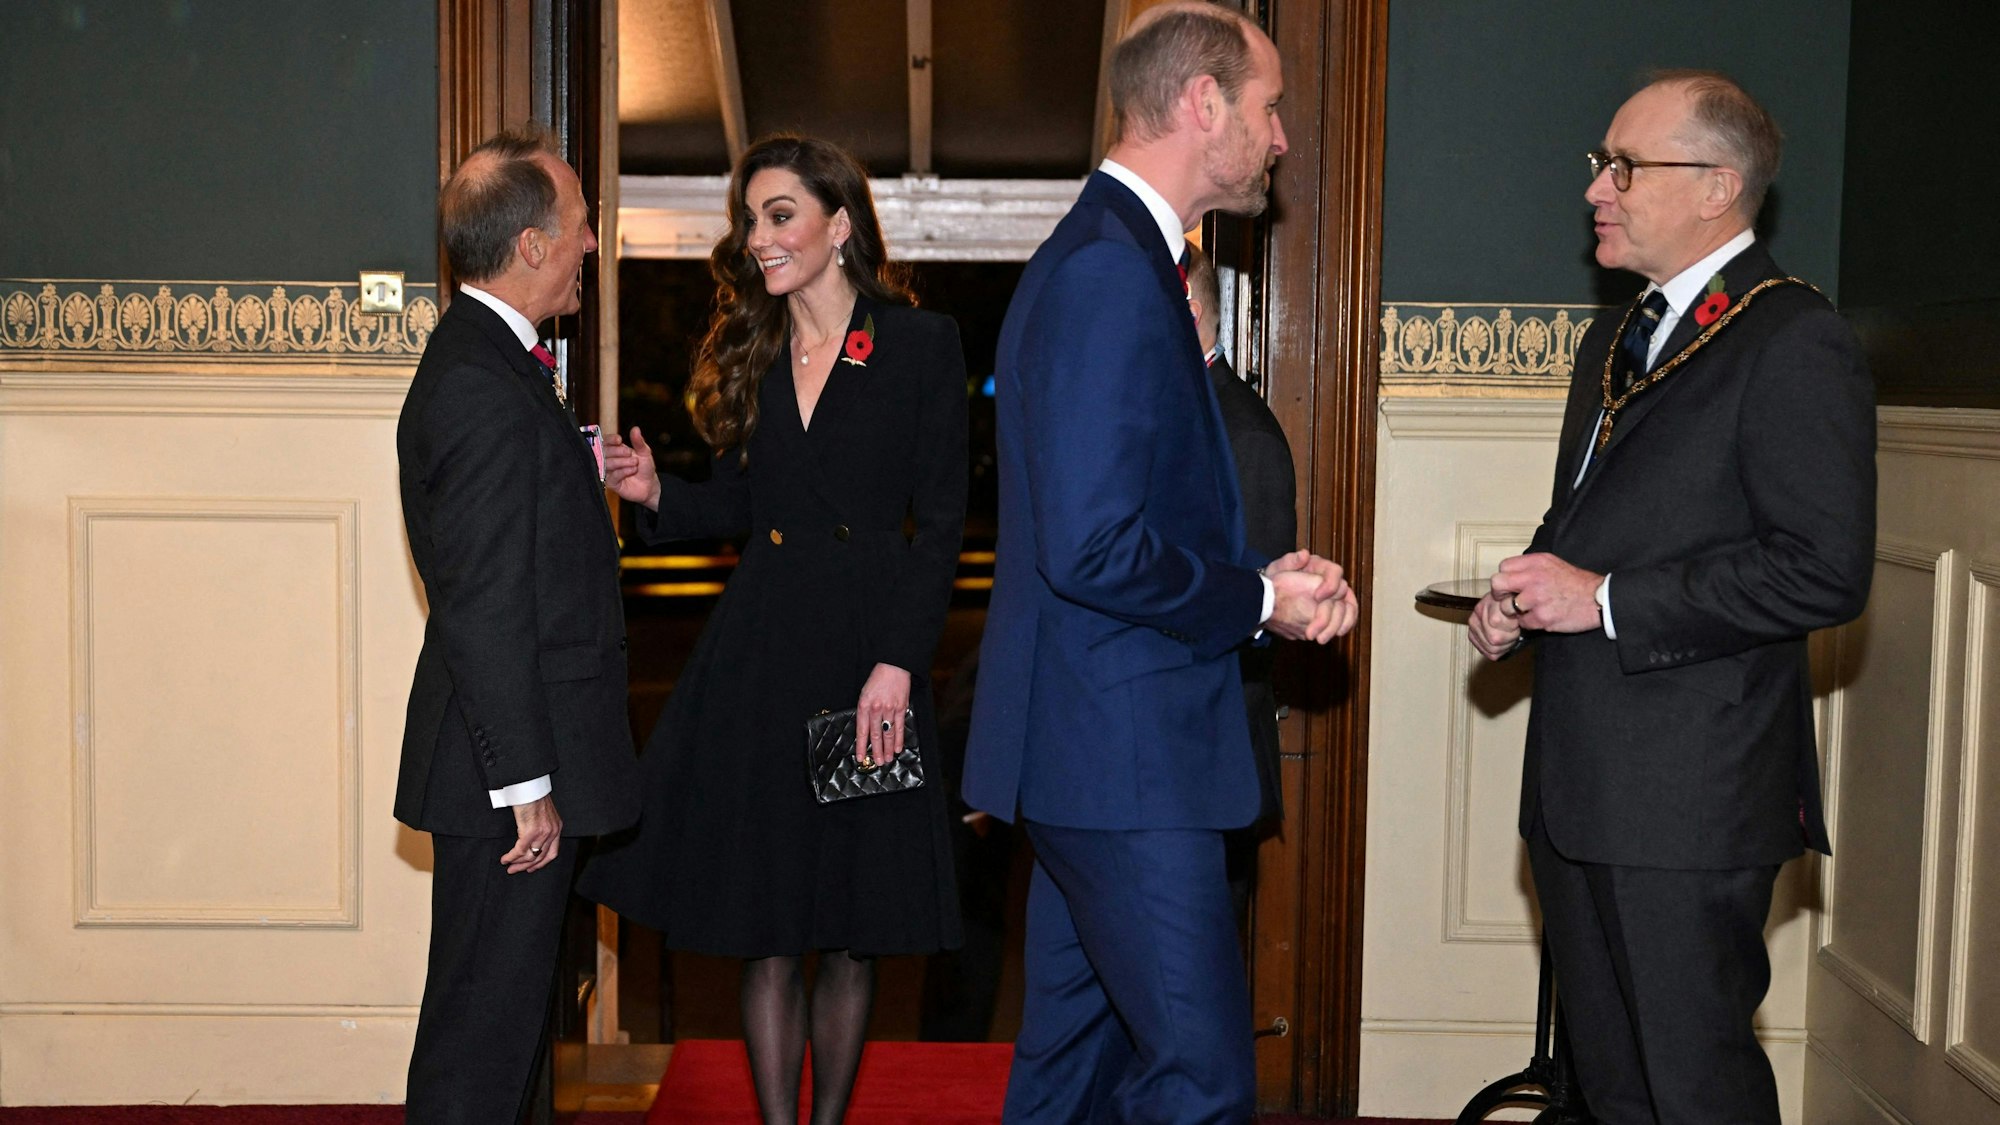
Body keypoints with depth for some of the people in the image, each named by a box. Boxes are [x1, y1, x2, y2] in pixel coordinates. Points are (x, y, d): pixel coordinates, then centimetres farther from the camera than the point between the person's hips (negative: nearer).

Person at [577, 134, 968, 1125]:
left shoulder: (921, 345, -2)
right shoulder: (750, 353, 11)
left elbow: (941, 524, -5)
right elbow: (738, 503, 15)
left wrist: (897, 663, -14)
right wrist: (655, 493, -5)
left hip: (867, 648, -3)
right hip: (757, 654, 3)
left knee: (849, 931, 7)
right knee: (765, 933, 5)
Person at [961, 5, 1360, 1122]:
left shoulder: (1111, 257, 15)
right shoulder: (1112, 273, -18)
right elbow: (1093, 549, -25)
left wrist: (1263, 575, 4)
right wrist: (1258, 598, -11)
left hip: (1093, 743, 11)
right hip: (1125, 749, -11)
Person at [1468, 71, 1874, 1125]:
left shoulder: (1794, 343, -12)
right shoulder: (1615, 340, 17)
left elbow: (1826, 570, -19)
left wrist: (1607, 601, -18)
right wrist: (1522, 599, 4)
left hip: (1692, 794, -9)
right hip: (1578, 784, 9)